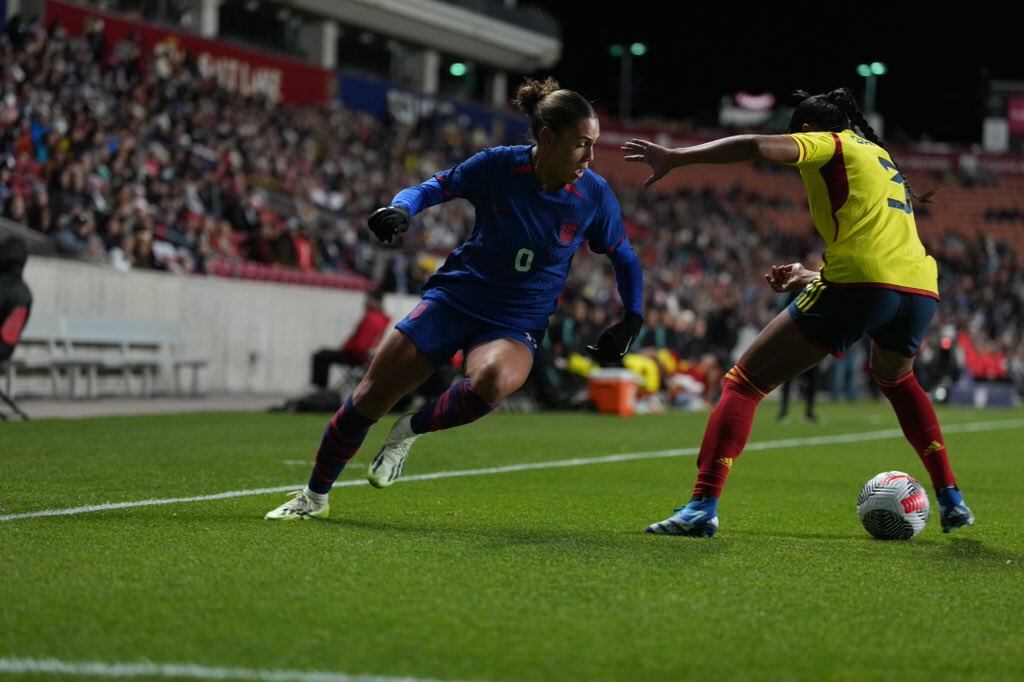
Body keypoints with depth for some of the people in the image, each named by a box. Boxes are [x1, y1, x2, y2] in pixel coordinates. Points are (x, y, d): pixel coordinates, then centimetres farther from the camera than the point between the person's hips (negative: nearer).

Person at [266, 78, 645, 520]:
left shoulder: (594, 195, -10)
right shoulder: (498, 166, -13)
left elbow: (623, 257, 7)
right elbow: (434, 188, -1)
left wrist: (632, 319, -2)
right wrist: (401, 208, -22)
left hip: (516, 324, 0)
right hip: (455, 298, 0)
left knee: (494, 380, -37)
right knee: (369, 397, -3)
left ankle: (411, 430, -9)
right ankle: (314, 496, 20)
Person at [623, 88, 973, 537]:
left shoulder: (830, 145, 10)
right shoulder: (879, 155, 32)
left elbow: (758, 146, -8)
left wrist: (674, 158, -7)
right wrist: (812, 277, 35)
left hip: (862, 285, -7)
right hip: (922, 288, 7)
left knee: (744, 382, 0)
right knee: (896, 379, 39)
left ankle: (703, 505, -16)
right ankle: (951, 501, 30)